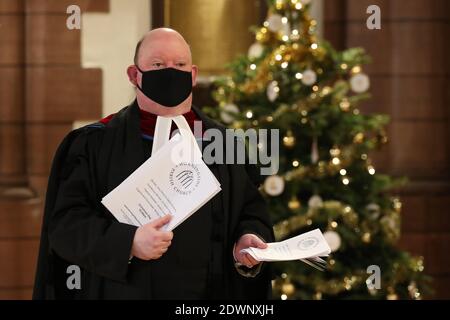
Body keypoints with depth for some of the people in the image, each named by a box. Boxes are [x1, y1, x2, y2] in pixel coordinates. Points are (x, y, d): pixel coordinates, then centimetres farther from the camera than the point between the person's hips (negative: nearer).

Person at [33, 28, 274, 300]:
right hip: (123, 291, -3)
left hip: (211, 294, 3)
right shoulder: (96, 144, -4)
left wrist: (249, 239, -11)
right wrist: (127, 243, -24)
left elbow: (252, 210, 11)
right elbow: (66, 221, -10)